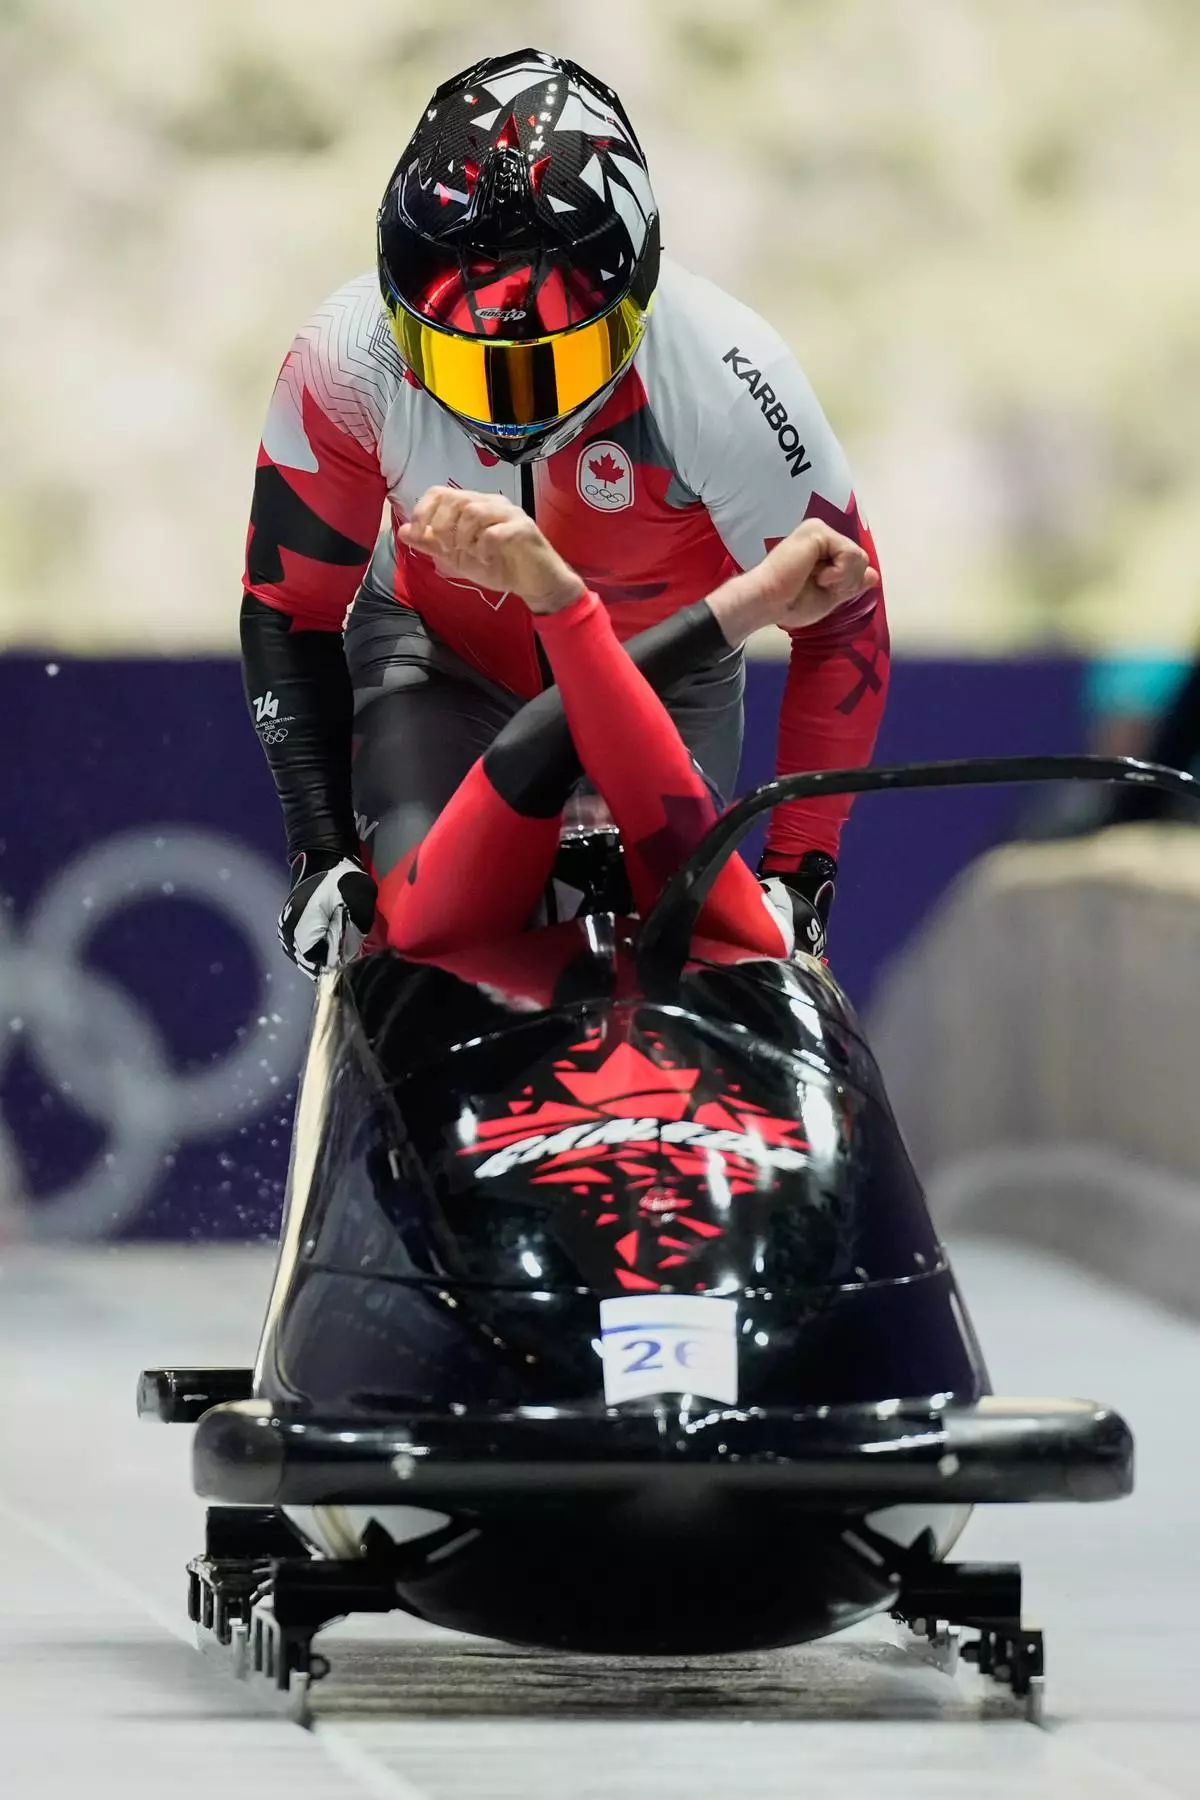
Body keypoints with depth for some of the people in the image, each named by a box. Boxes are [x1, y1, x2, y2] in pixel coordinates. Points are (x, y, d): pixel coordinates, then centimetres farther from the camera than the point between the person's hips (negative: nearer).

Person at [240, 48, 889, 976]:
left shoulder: (724, 381, -35)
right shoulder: (347, 361, -31)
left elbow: (840, 621, -20)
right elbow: (289, 611, -14)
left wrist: (799, 865, -19)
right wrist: (320, 851, -19)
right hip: (439, 660, 0)